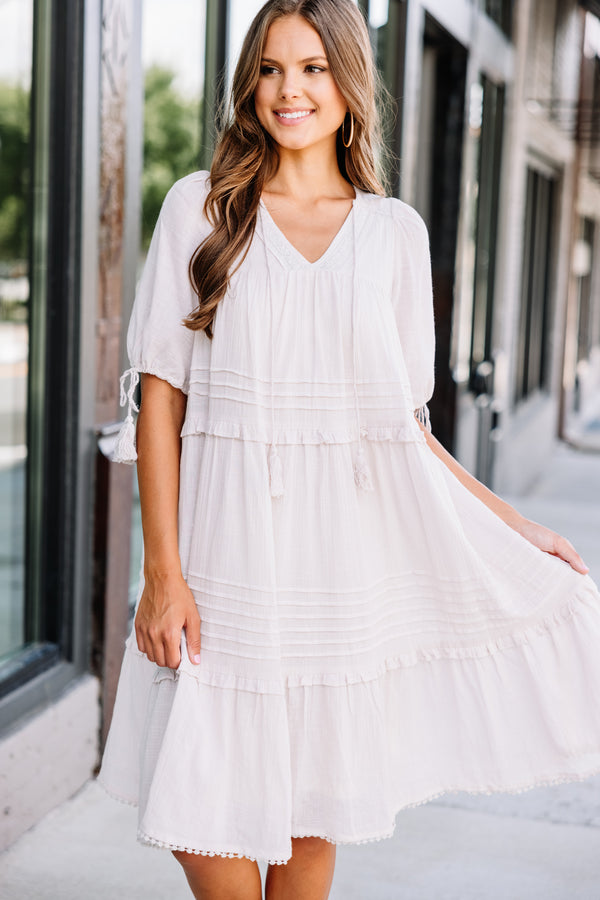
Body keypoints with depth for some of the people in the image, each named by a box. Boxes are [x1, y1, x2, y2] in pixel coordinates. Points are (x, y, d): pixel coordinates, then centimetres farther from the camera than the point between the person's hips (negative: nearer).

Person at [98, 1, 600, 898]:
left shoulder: (396, 231, 7)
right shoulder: (200, 207, 3)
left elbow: (406, 421, 10)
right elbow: (160, 394, -1)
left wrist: (516, 526, 5)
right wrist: (162, 570, -8)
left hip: (347, 546, 1)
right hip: (229, 544, -1)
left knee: (315, 808, 9)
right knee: (199, 811, 0)